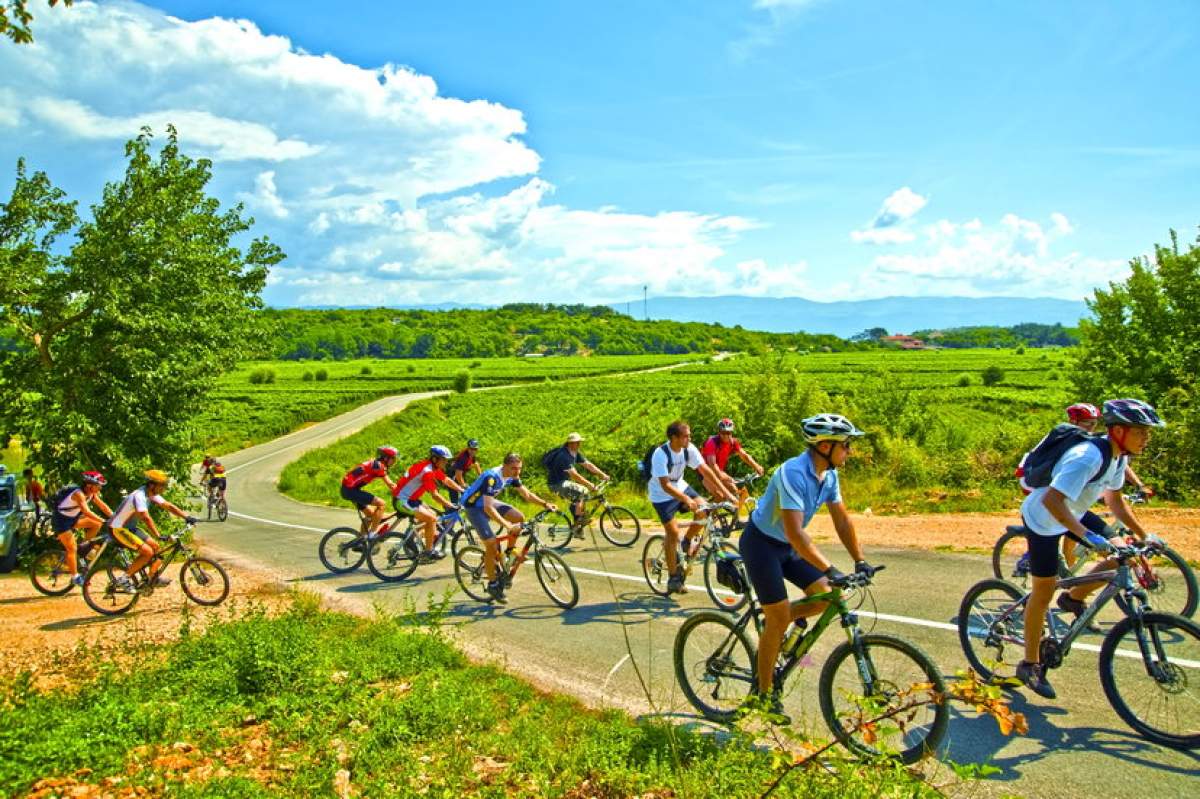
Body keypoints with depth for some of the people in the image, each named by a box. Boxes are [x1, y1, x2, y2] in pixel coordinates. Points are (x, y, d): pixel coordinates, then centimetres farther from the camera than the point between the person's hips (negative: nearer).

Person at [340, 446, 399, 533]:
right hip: (351, 489, -10)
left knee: (370, 513, 18)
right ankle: (372, 533, -9)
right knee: (381, 504, -14)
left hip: (347, 489, 10)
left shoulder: (374, 464, 15)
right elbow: (390, 485, -14)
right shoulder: (378, 465, -13)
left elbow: (391, 485, 17)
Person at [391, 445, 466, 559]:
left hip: (410, 499, 10)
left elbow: (447, 481, 15)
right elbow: (434, 495, -23)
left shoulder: (433, 467, 6)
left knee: (433, 515, 12)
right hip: (402, 501, -10)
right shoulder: (427, 471, -22)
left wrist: (463, 490, 10)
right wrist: (450, 506, -20)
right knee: (431, 519, -14)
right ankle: (428, 552, -6)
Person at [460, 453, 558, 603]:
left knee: (519, 517, -10)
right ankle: (492, 584, 1)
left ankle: (510, 552, 8)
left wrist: (545, 504, -10)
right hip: (474, 506, -8)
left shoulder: (513, 476, -9)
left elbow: (527, 495, 3)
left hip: (489, 502, 8)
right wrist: (507, 525, -46)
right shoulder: (492, 477, -34)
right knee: (492, 544, -14)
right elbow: (488, 508, -39)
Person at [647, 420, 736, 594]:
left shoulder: (689, 449, -14)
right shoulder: (660, 454, -30)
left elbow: (705, 470, -14)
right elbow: (665, 485, -33)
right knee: (673, 532, -11)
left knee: (703, 510, -18)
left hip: (680, 486, 5)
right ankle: (673, 579, 2)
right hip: (661, 495, -5)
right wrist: (686, 499, -47)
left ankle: (687, 542, 8)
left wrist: (727, 493, -20)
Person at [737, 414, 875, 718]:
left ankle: (774, 619, 19)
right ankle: (765, 694, 10)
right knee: (779, 619, -6)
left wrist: (860, 561, 1)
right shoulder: (793, 473, -30)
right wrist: (830, 569, -37)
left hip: (787, 546, 8)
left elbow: (842, 520, 6)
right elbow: (795, 532, -35)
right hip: (761, 544, -8)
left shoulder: (829, 475, -3)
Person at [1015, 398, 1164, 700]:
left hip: (1074, 514, 8)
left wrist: (1144, 535, 7)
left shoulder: (1118, 457, -4)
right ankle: (1030, 665, 12)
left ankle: (1074, 598, 17)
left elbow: (1115, 500, 11)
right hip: (1043, 519, -8)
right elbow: (1051, 499, -41)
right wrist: (1084, 534, -47)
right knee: (1043, 592, -1)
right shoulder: (1088, 457, -33)